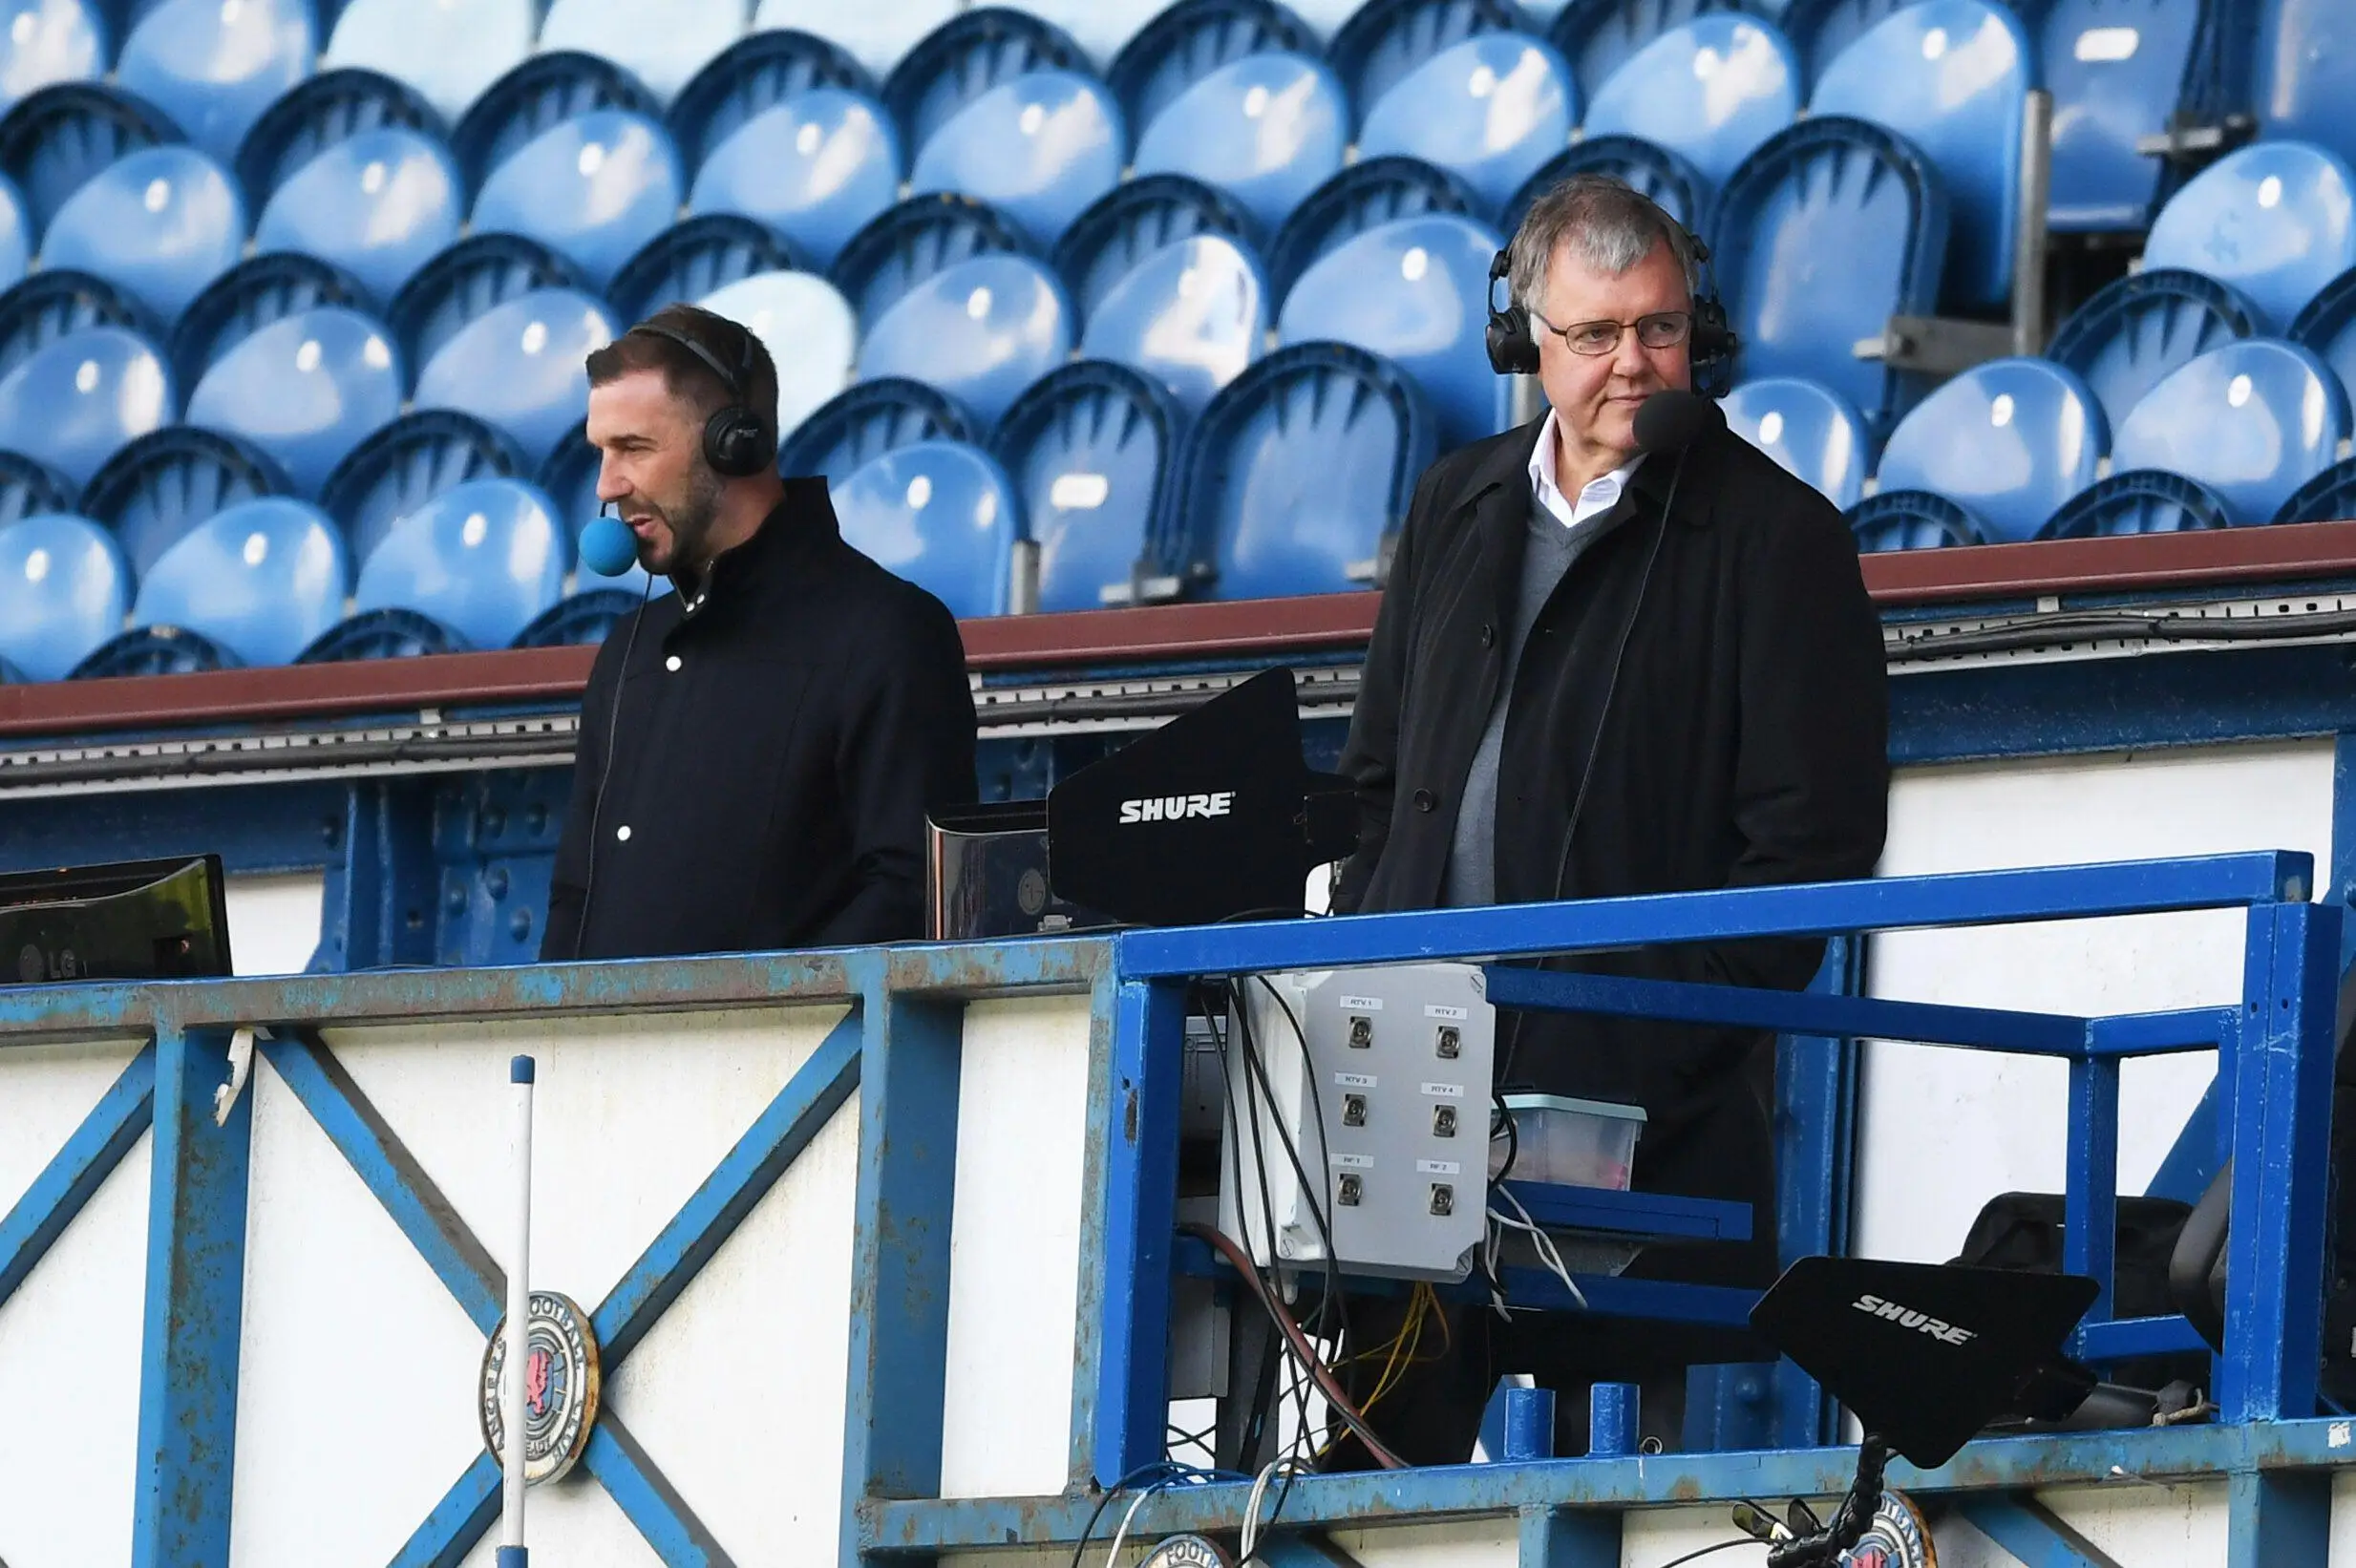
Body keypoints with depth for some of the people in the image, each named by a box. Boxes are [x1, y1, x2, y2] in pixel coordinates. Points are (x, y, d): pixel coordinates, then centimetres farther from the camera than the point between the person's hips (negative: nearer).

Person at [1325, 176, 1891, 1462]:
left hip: (1643, 1108, -5)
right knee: (1391, 1441, 3)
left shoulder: (1772, 537, -2)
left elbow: (1814, 843, -6)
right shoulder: (1459, 509, 17)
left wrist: (1672, 1034, -13)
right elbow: (1378, 770, 24)